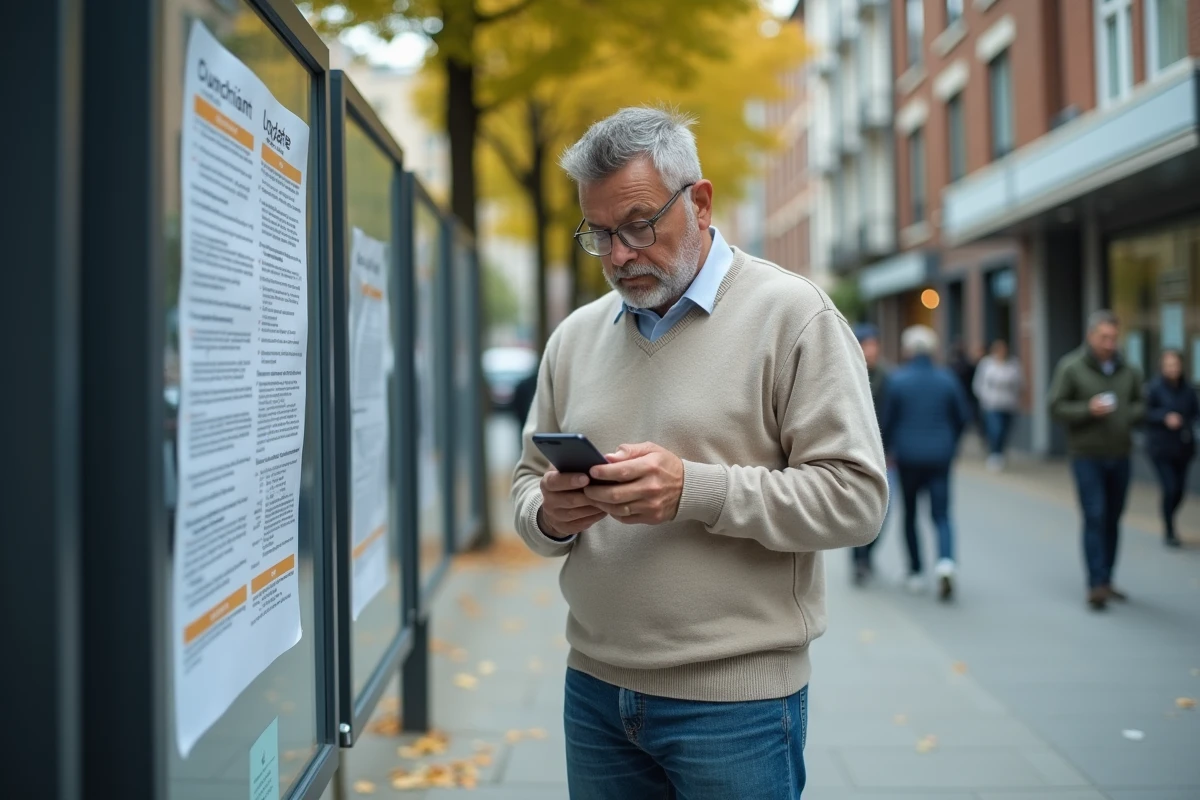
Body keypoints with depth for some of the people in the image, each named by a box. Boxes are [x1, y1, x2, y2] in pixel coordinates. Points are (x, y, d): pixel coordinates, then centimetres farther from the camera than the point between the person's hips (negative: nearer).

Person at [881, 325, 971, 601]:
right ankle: (945, 563, -23)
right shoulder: (947, 378, -1)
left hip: (908, 456, -1)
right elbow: (963, 416, 5)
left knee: (910, 513, 14)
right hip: (940, 456, 1)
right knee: (941, 514, 2)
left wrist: (886, 449, 15)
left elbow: (888, 420, -2)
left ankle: (915, 573, 20)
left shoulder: (897, 379, -7)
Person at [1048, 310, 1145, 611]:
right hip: (1087, 455, -5)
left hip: (1120, 455, 5)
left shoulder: (1127, 370, 6)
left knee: (1112, 520, 10)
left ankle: (1106, 581, 21)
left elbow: (1139, 404, 17)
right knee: (1095, 518, -9)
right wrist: (1087, 409, -20)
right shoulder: (1071, 367, -7)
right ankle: (1096, 584, -8)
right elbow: (1056, 407, -7)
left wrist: (1129, 415, -5)